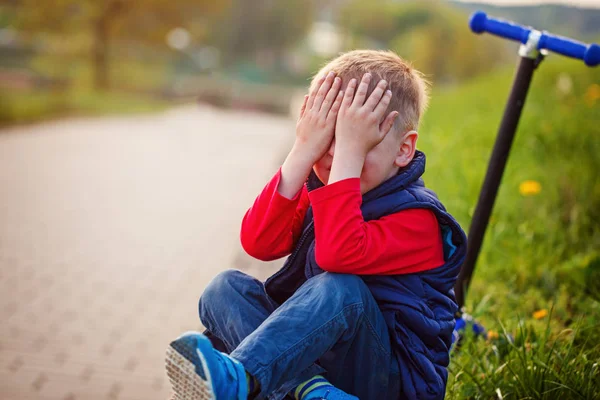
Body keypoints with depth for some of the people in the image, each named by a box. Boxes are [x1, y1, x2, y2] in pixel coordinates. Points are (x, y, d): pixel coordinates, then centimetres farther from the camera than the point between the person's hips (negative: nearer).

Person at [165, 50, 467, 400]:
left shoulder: (415, 218, -16)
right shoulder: (319, 190, 4)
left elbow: (338, 255, -36)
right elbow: (258, 243, -14)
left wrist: (350, 153, -32)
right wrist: (304, 149, -18)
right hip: (308, 350, 7)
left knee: (341, 289, -34)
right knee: (226, 287, -12)